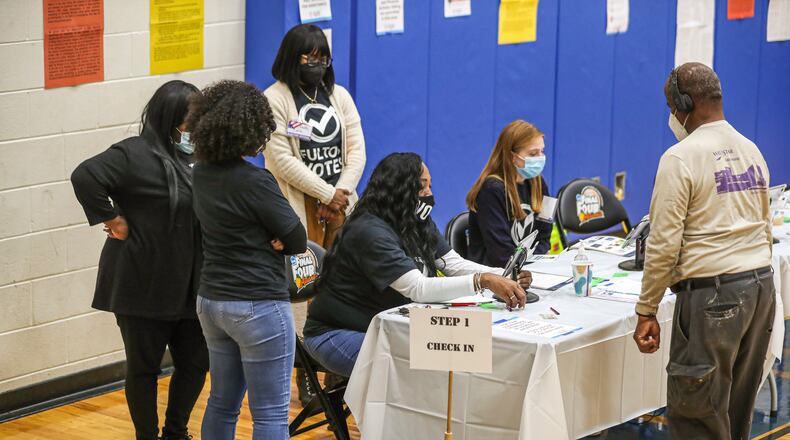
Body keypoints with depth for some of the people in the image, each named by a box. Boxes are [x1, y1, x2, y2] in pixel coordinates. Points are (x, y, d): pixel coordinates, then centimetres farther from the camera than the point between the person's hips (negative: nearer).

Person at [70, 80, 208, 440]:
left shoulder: (192, 156, 9)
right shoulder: (136, 154, -13)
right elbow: (85, 177, -24)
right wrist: (112, 219, -18)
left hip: (187, 286, 7)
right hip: (143, 285, -7)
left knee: (196, 363, 12)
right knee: (144, 367, 6)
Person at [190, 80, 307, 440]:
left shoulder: (202, 173, 3)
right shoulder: (254, 181, -20)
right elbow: (297, 240, -13)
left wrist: (262, 240, -2)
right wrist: (273, 242, 1)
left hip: (211, 300, 8)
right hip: (257, 306, -8)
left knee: (222, 403, 18)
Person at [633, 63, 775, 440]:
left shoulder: (681, 158, -11)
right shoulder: (751, 150, 12)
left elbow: (664, 243, -13)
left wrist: (646, 311, -7)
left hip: (712, 295, -8)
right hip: (761, 286, 8)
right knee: (738, 408, 15)